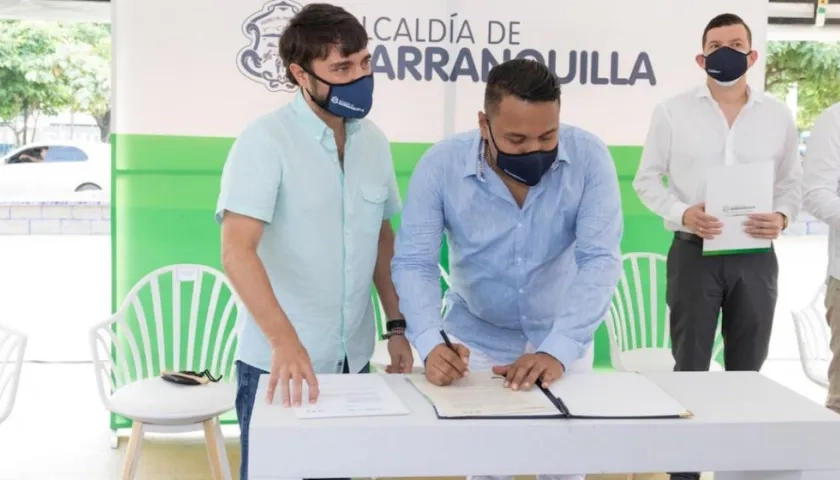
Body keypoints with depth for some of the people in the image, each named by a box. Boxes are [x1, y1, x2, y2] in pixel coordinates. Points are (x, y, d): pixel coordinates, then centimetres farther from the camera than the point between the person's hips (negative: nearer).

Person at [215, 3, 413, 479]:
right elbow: (237, 250, -25)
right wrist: (285, 341, -37)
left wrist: (397, 325, 8)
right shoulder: (265, 142, -15)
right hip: (279, 364, -5)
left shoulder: (374, 140, 3)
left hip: (353, 361, 6)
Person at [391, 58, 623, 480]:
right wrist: (430, 345, -38)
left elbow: (600, 259, -24)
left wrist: (557, 350, -36)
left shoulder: (589, 158, -21)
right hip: (476, 340, 0)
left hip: (561, 338, 1)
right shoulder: (440, 165, -21)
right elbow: (413, 263, -20)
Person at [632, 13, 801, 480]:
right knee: (690, 367, 4)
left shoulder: (778, 115, 6)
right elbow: (647, 178, 2)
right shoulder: (673, 112, 0)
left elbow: (792, 181, 11)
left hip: (755, 256, 2)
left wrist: (782, 216, -11)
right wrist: (682, 214, -16)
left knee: (748, 369, 11)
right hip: (695, 253, -2)